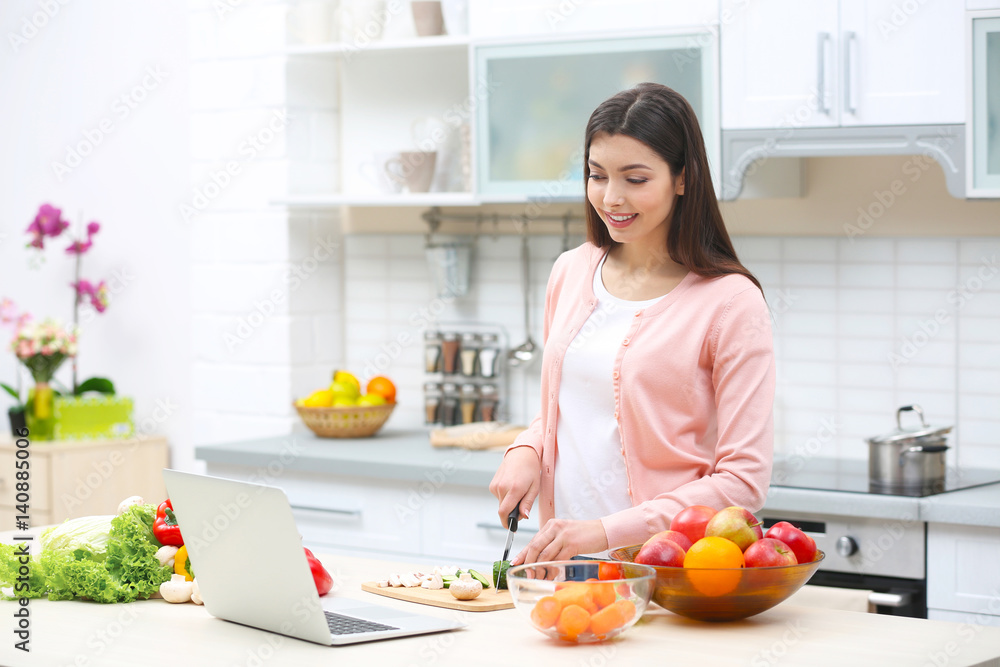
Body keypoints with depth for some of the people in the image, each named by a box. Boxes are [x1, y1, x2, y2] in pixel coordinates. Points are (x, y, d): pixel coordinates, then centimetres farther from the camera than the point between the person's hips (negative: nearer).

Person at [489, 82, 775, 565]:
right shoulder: (571, 272, 12)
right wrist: (525, 451, 4)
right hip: (562, 563, 5)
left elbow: (743, 481, -10)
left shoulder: (730, 302, -7)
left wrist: (607, 531, -17)